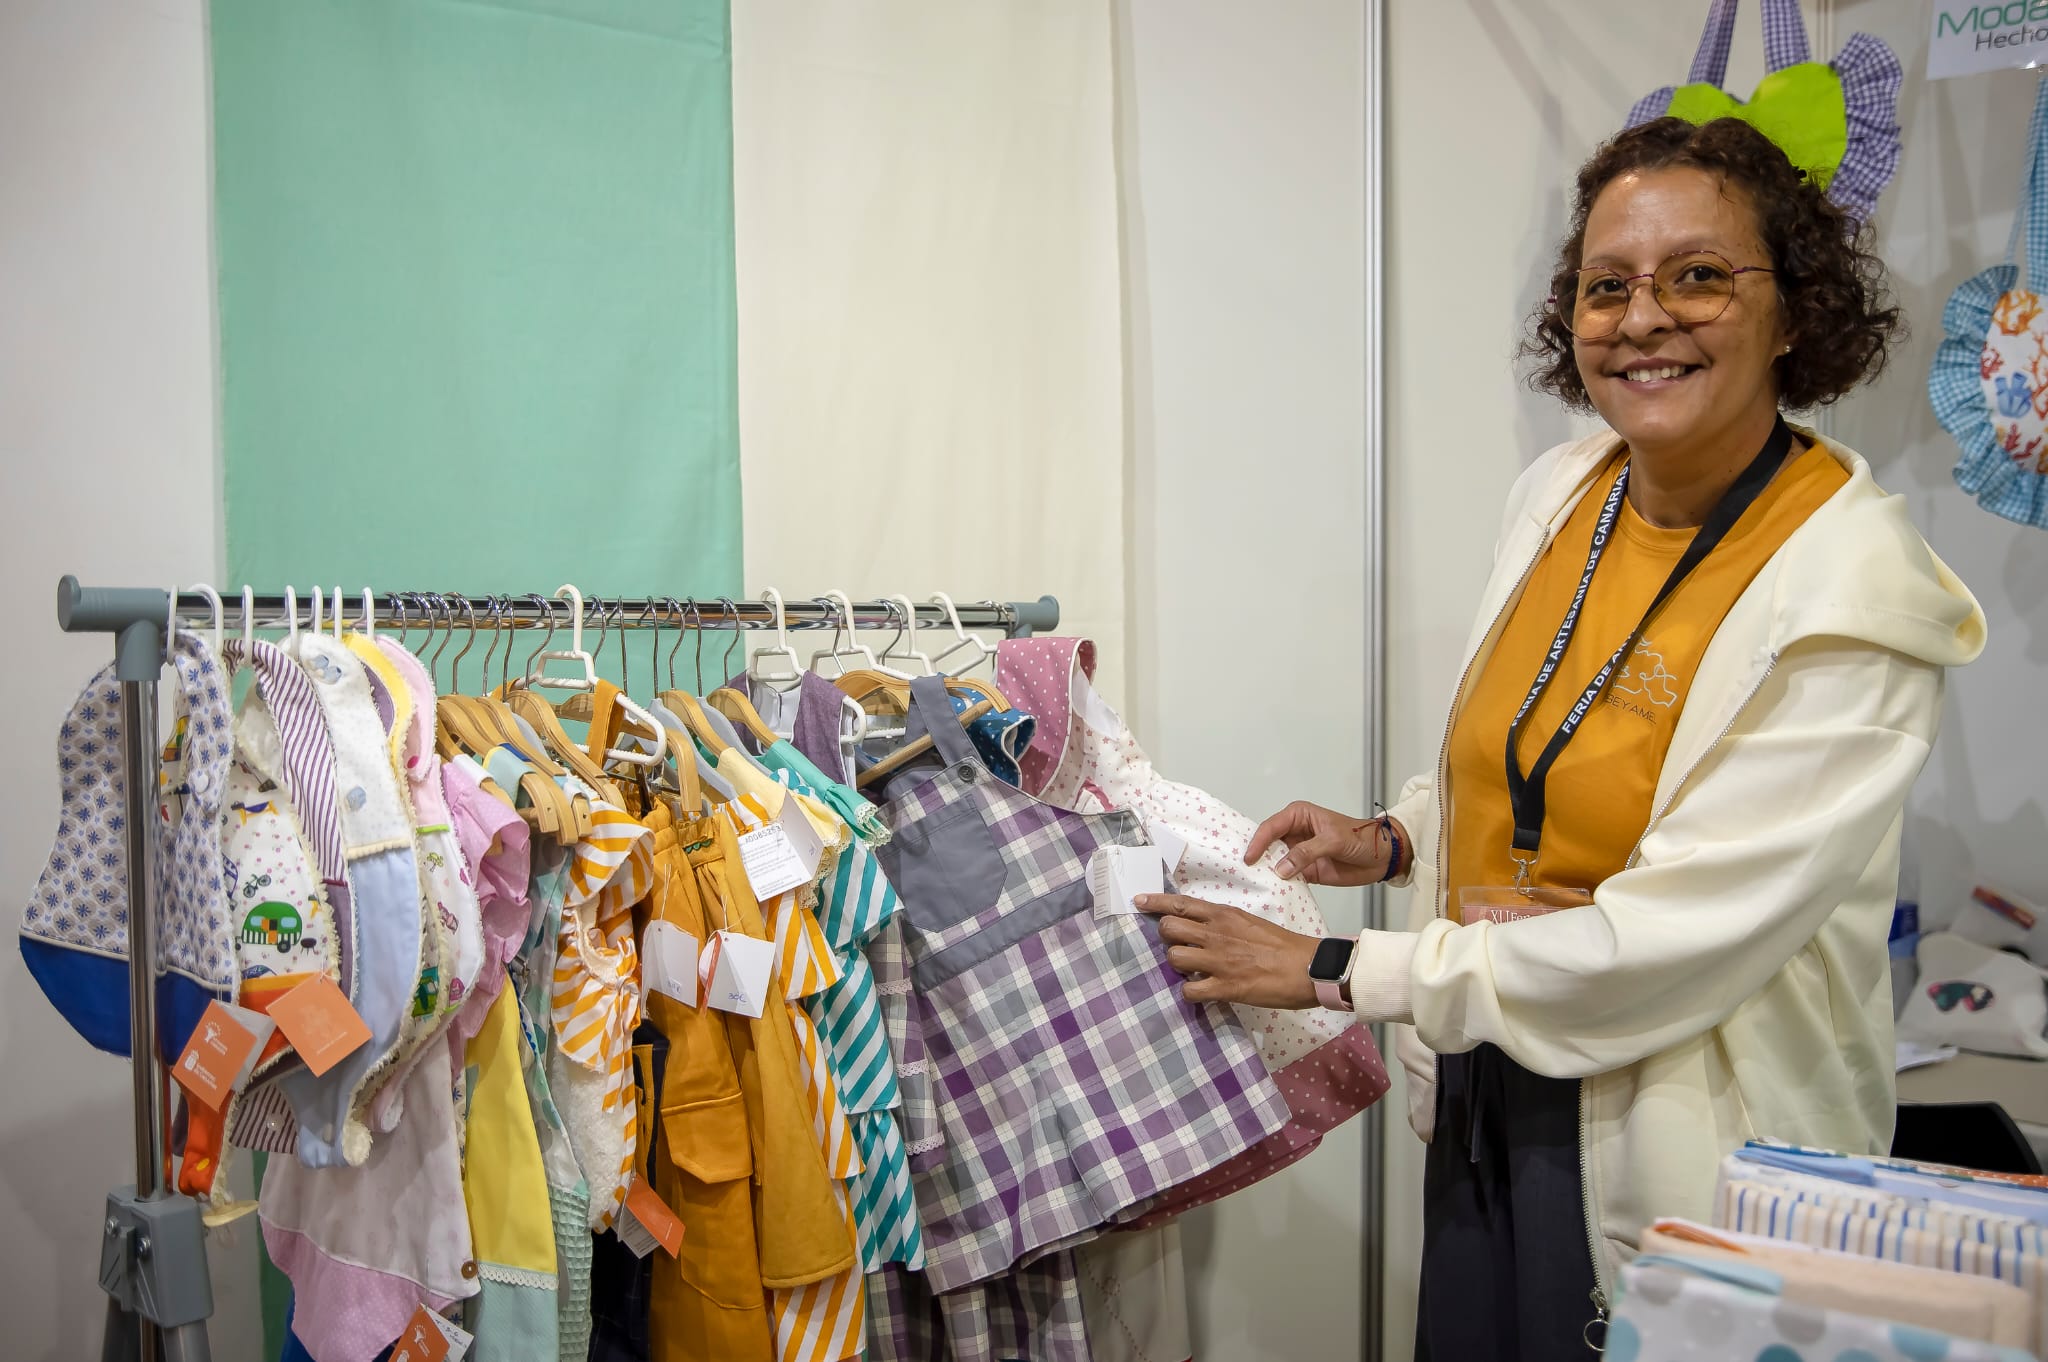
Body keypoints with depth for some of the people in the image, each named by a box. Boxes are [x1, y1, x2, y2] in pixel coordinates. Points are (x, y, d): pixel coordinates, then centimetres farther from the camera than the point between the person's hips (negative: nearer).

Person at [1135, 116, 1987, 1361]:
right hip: (1488, 1094, 6)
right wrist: (1397, 840, -2)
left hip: (1686, 1154, -6)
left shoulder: (1856, 594, -21)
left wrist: (1335, 972, -21)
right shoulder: (1559, 492, -1)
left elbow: (1671, 937, -25)